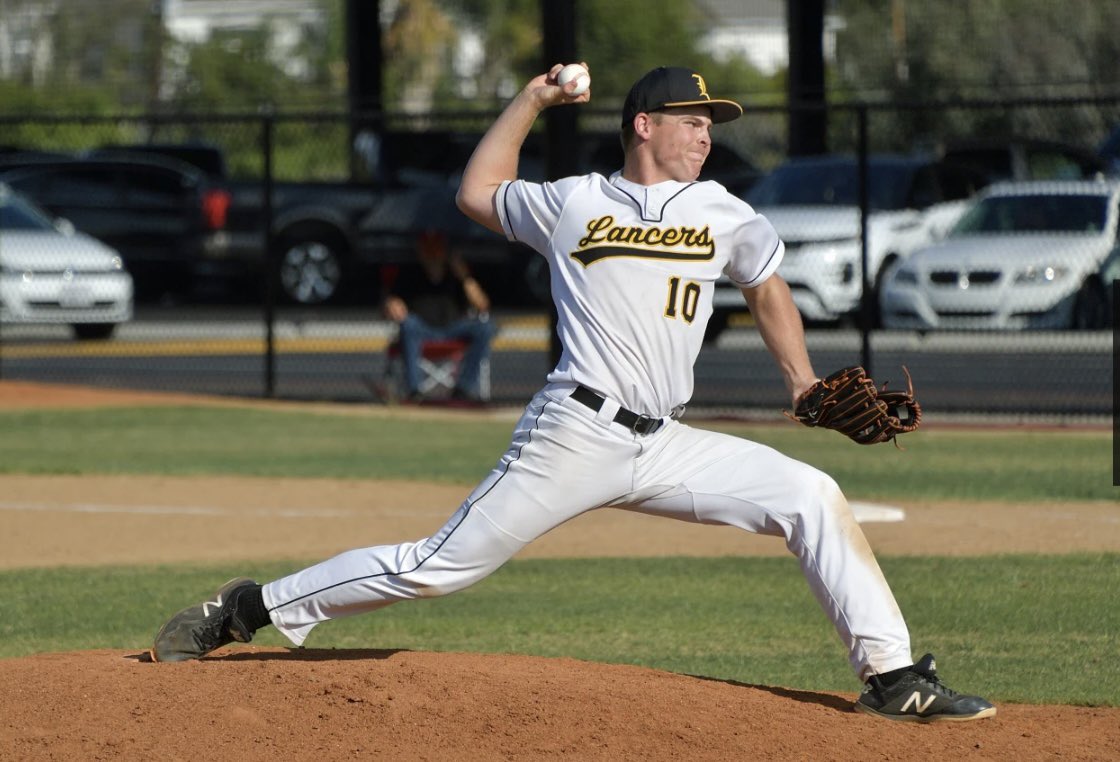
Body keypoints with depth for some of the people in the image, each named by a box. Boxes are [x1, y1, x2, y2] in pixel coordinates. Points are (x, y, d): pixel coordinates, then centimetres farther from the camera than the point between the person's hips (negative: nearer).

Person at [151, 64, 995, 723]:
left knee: (812, 496, -11)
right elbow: (478, 193, 22)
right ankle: (248, 610, 4)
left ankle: (892, 675, -8)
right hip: (576, 435, -4)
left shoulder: (723, 215, 13)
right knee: (440, 566, -7)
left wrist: (804, 383, 13)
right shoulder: (572, 204, 8)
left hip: (666, 448, 4)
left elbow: (768, 288, 26)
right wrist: (533, 98, 18)